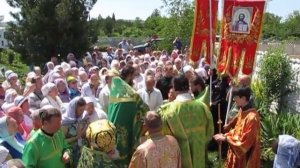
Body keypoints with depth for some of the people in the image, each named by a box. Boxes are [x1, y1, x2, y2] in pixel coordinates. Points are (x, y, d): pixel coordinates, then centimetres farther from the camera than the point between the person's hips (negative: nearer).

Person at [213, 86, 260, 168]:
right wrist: (225, 135, -2)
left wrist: (225, 139, -19)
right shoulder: (242, 110, 0)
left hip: (245, 156, -8)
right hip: (237, 151, 8)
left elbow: (244, 142, -25)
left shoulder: (252, 117, -28)